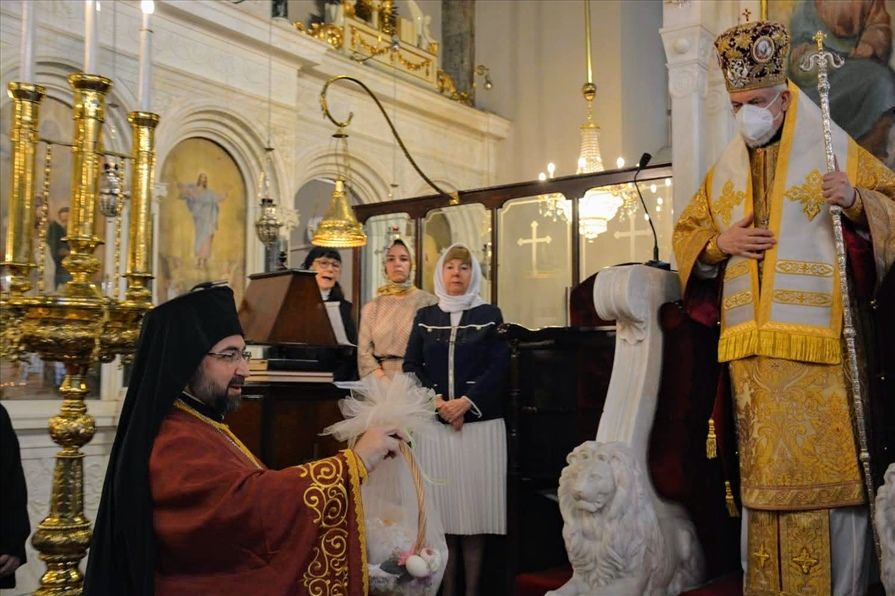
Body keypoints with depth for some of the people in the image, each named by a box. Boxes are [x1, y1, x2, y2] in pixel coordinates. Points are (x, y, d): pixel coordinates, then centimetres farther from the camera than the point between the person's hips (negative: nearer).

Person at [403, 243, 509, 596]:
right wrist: (436, 401, -9)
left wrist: (466, 402, -14)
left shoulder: (489, 315, 6)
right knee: (442, 504, 0)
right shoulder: (425, 316, 12)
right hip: (434, 423, 2)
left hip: (480, 422, -2)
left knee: (474, 502, -2)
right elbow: (411, 366, 6)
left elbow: (499, 367, -2)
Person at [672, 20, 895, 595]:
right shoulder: (727, 168, 16)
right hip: (751, 349, 4)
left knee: (828, 467, -4)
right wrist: (719, 242, -2)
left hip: (819, 344, -3)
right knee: (763, 475, 6)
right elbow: (687, 234, 20)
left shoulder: (834, 150, 5)